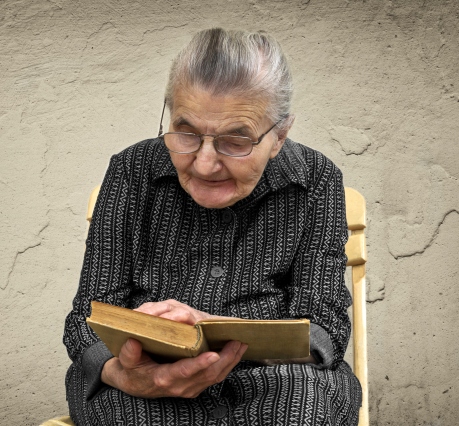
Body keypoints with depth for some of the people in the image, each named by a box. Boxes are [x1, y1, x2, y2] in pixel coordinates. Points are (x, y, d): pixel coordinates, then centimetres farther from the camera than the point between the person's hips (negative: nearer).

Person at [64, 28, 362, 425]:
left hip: (275, 383, 1)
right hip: (146, 394, 0)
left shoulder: (315, 181, -4)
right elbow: (89, 318, -4)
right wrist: (125, 376, -29)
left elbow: (325, 329, -9)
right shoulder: (132, 171, -3)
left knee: (304, 392, -33)